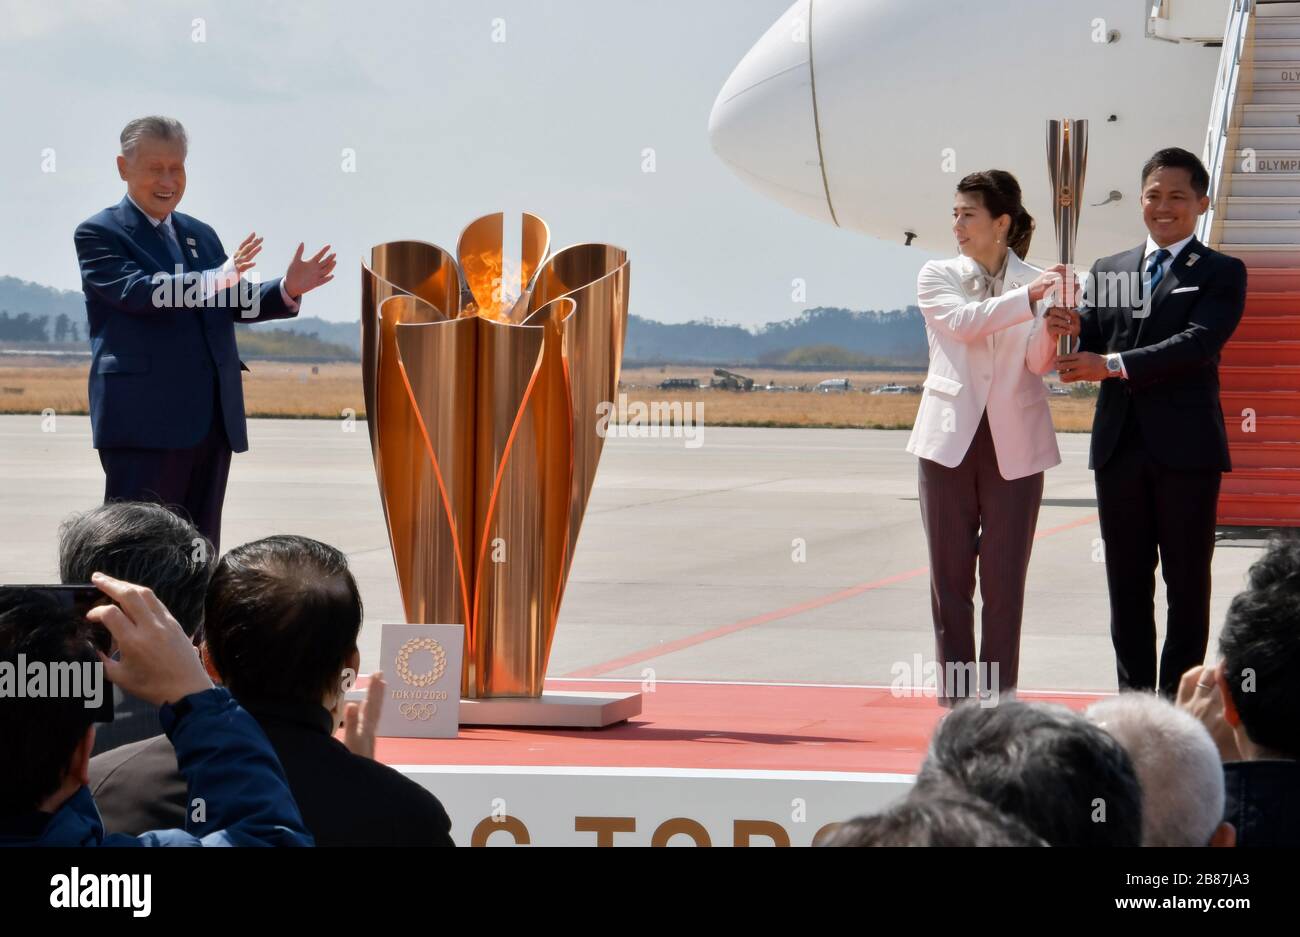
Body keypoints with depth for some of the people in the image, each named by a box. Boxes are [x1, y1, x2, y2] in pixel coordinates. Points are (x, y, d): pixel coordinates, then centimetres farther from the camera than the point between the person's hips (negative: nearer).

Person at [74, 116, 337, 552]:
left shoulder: (201, 235, 21)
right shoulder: (99, 234, -1)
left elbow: (235, 304, 14)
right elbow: (134, 291, -18)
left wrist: (288, 289, -6)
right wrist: (213, 282, -30)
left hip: (213, 419, 7)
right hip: (145, 418, -7)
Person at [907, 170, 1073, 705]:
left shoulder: (1038, 284, 4)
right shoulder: (937, 278, 5)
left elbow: (1039, 362, -9)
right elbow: (963, 321, -15)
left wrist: (1054, 328, -30)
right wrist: (1027, 298, -27)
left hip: (1014, 444, 0)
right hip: (950, 440, 1)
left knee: (1005, 580, 1)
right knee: (950, 576, 2)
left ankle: (1000, 702, 6)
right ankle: (956, 704, 8)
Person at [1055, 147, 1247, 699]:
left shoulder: (1221, 274, 1)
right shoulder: (1108, 271, 15)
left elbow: (1198, 343, -14)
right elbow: (1094, 352, 9)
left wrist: (1113, 364, -21)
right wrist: (1077, 331, -15)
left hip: (1186, 445, -4)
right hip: (1120, 444, 4)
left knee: (1186, 582, 1)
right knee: (1127, 582, 8)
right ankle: (1133, 701, 14)